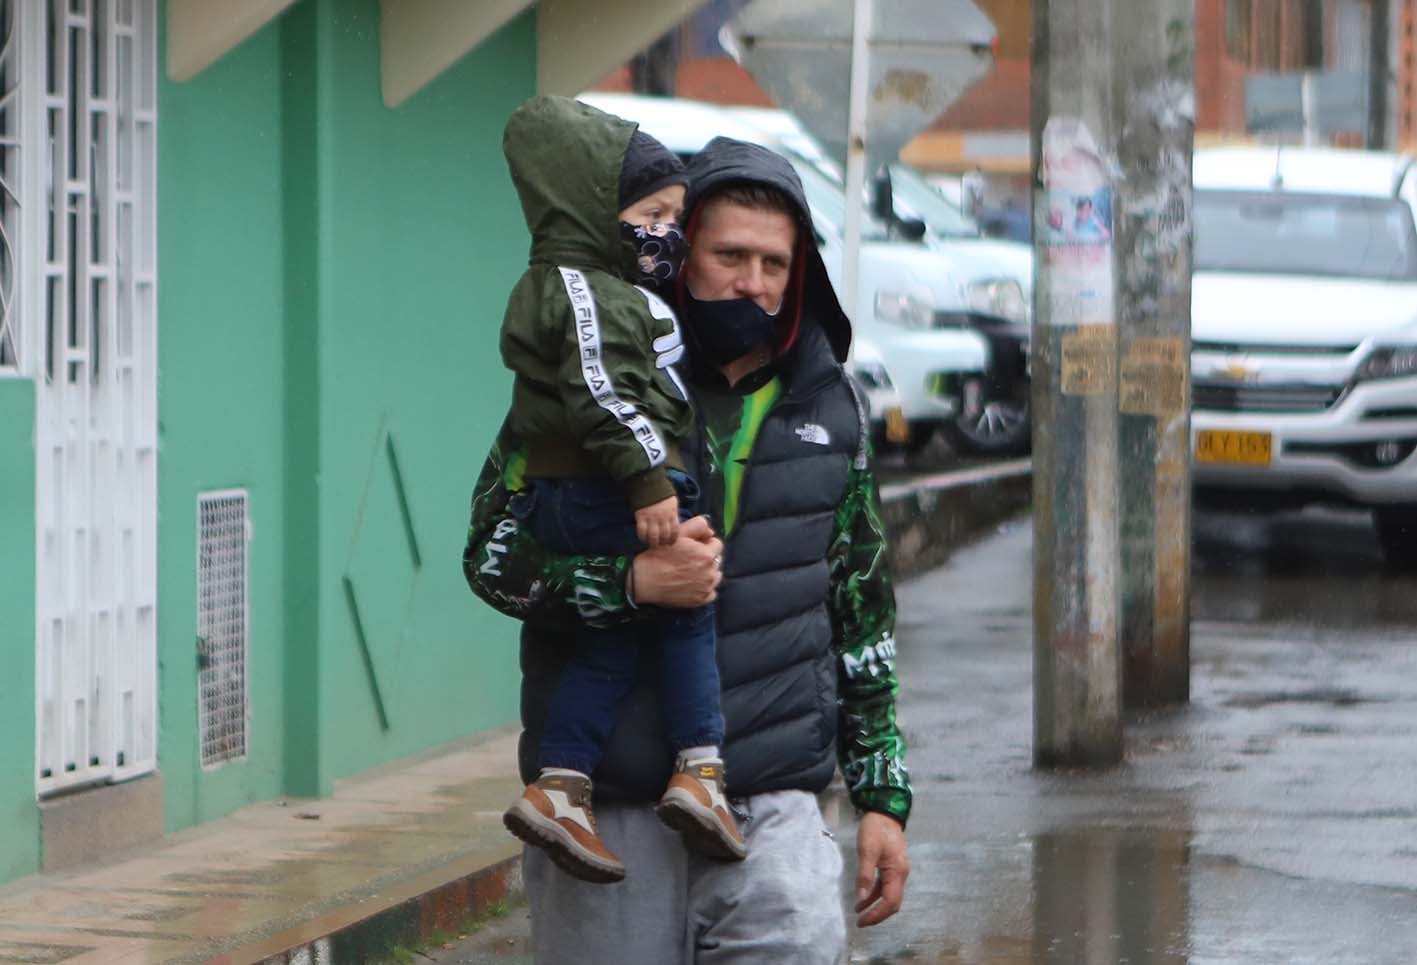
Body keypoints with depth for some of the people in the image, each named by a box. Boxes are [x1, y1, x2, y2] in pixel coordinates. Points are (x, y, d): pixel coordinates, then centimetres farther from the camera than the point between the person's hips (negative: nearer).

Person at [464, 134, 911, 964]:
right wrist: (630, 581, -21)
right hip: (608, 812, -2)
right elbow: (491, 553, -4)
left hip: (773, 804, 2)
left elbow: (864, 615, 18)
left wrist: (883, 794, 15)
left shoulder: (828, 407, 12)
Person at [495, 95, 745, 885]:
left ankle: (559, 786, 11)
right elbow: (601, 396, -24)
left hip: (560, 496, 10)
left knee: (610, 641, 14)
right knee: (691, 610, -1)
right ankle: (700, 770, -5)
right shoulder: (585, 292, -16)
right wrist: (648, 483, -26)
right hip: (605, 494, -10)